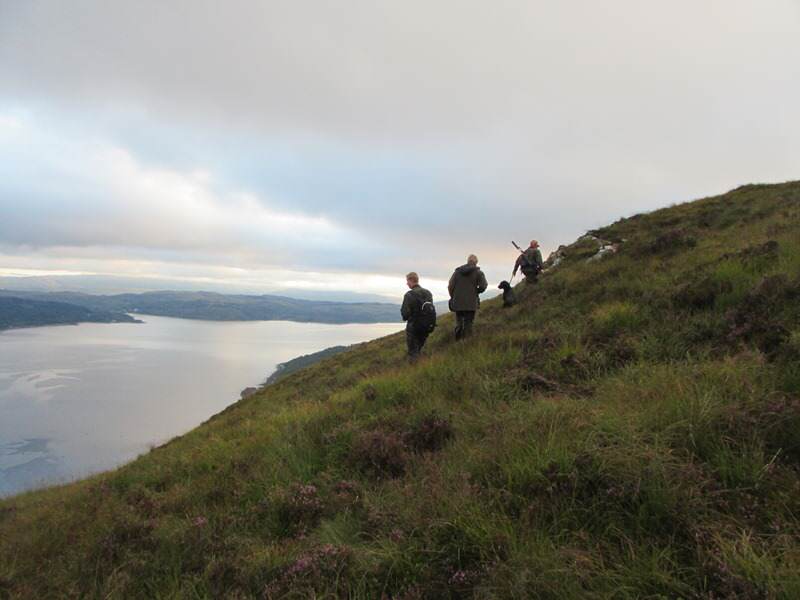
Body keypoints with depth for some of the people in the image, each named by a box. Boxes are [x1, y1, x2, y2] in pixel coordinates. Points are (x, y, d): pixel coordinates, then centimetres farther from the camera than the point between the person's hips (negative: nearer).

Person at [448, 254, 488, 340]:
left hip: (457, 303, 3)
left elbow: (450, 286, 2)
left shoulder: (457, 271, 7)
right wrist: (476, 292, 7)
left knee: (458, 324, 16)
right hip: (471, 304, -3)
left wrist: (453, 297, 14)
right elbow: (483, 286, -12)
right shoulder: (478, 272, -2)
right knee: (468, 324, 4)